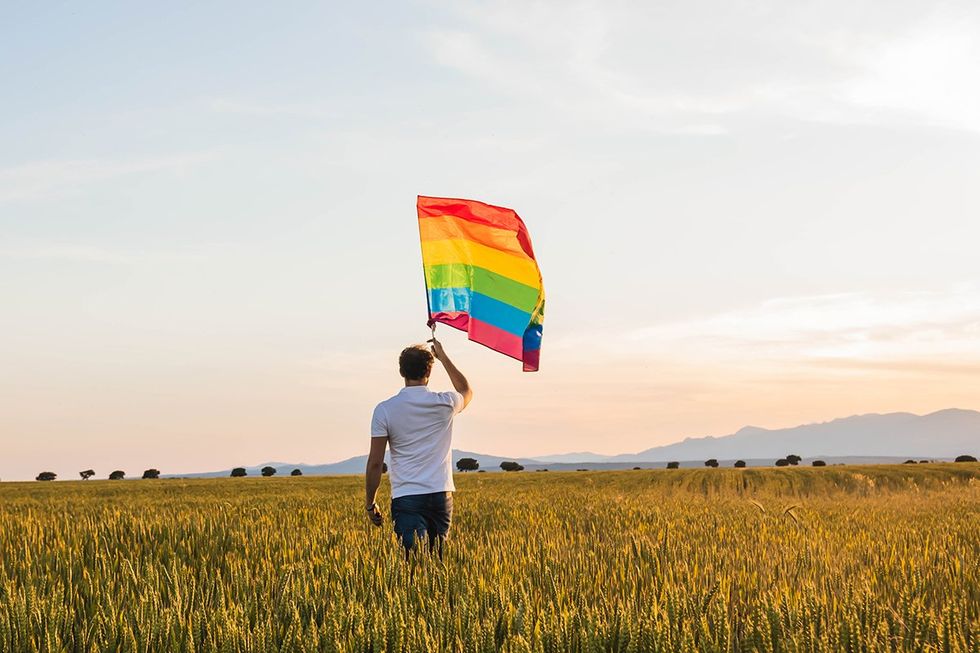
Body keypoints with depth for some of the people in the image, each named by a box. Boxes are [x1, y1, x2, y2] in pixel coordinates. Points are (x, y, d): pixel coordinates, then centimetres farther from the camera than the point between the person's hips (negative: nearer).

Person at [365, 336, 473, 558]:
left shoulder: (384, 410, -3)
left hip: (406, 498, -2)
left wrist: (371, 504, 8)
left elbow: (375, 463, -3)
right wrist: (443, 356, 35)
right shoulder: (444, 404, 2)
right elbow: (467, 391, 29)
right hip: (440, 496, 2)